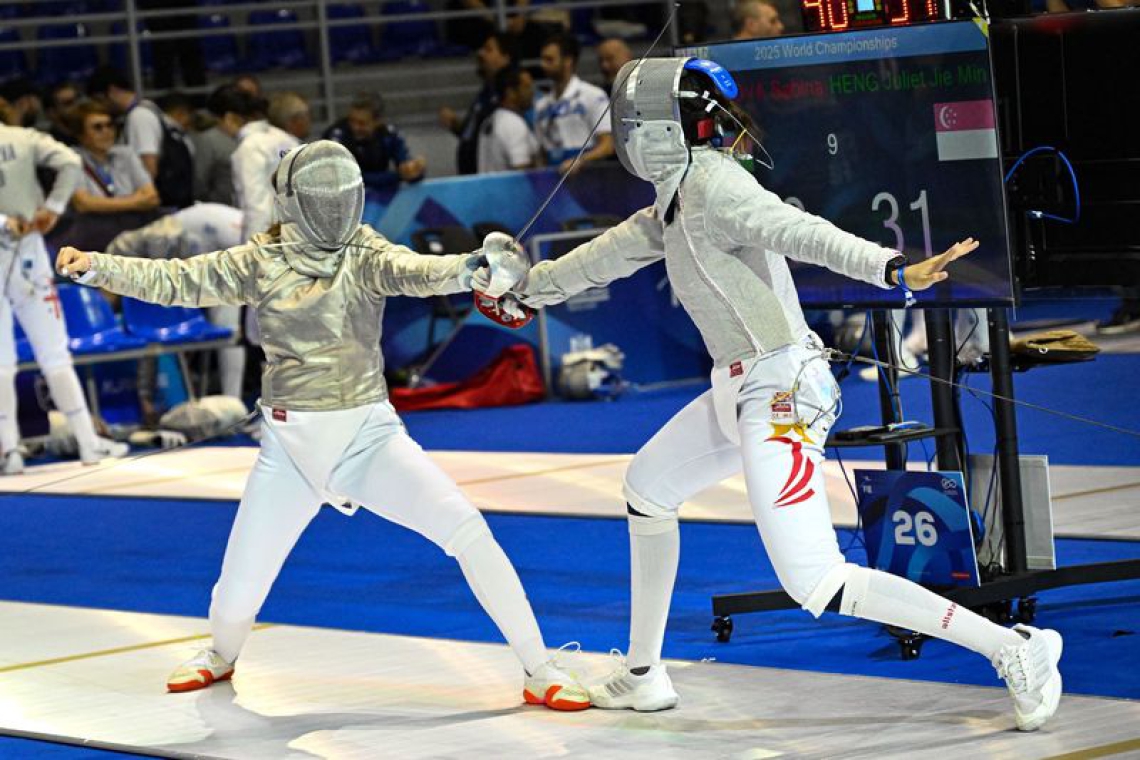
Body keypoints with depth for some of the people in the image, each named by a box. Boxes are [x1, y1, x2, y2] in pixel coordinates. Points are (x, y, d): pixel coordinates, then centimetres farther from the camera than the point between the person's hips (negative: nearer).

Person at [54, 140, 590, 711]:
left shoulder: (366, 255, -7)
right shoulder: (259, 263, -3)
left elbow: (417, 272, -27)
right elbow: (175, 281, -7)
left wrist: (472, 269, -50)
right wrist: (96, 267, -22)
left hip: (369, 435, -1)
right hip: (289, 447, 1)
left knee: (467, 532, -22)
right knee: (238, 595, 4)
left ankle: (538, 671, -11)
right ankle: (223, 655, 43)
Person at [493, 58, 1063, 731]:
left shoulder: (712, 183, -16)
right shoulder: (680, 190, 13)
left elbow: (805, 234, -31)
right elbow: (614, 253, 28)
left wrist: (895, 270, -46)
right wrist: (529, 286, 40)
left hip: (779, 394, -10)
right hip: (748, 390, 10)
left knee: (818, 587, -14)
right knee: (648, 488, 27)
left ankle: (1015, 649, -14)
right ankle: (644, 675, 37)